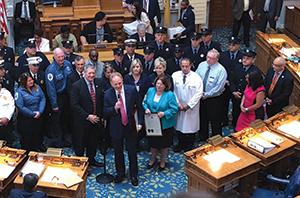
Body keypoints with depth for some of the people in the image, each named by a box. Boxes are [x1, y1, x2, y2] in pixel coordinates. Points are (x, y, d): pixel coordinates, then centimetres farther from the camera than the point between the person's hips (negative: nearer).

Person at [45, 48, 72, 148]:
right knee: (56, 120, 5)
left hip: (67, 94, 5)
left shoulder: (68, 64, -3)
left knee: (65, 118, 18)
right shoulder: (50, 70, -20)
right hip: (57, 96, -5)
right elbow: (51, 88, -18)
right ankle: (57, 144, 17)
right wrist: (54, 104, -17)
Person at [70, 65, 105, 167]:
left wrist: (102, 116, 4)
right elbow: (74, 104, -17)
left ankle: (91, 159, 38)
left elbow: (102, 100, 9)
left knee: (93, 142, 19)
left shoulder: (99, 83, 1)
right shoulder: (77, 85, -14)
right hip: (83, 121, -4)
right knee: (81, 143, 10)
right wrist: (88, 116, -20)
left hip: (96, 119, 4)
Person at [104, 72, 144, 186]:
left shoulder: (132, 90, -10)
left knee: (132, 152, 8)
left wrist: (140, 122, -6)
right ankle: (120, 173, 37)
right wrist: (115, 108, -25)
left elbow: (139, 107, -1)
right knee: (118, 152, 15)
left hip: (130, 126, -1)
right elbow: (106, 112, -5)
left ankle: (133, 175, 27)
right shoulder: (108, 94, -8)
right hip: (116, 128, 1)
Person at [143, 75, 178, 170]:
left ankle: (162, 161, 38)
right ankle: (153, 159, 44)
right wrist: (146, 109, -10)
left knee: (164, 144, 14)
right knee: (153, 142, 19)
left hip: (165, 124, -3)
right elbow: (145, 102, 10)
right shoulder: (150, 91, -2)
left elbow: (174, 109, -15)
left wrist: (164, 113, -28)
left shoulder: (170, 95, -16)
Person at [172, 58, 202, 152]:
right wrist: (177, 103, -10)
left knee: (190, 126, 9)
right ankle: (181, 144, 31)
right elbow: (172, 90, -1)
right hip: (178, 106, 2)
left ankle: (189, 146, 28)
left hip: (191, 107, -2)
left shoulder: (196, 77, -11)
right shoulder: (175, 75, -4)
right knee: (179, 125, 13)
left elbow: (199, 93, -11)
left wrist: (188, 105, -15)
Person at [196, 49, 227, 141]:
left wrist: (207, 94, -16)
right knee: (202, 119, 20)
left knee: (215, 121, 8)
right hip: (201, 98, 5)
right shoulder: (201, 65, -1)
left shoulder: (221, 70, -17)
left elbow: (218, 87, -19)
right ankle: (202, 138, 39)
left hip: (214, 100, -5)